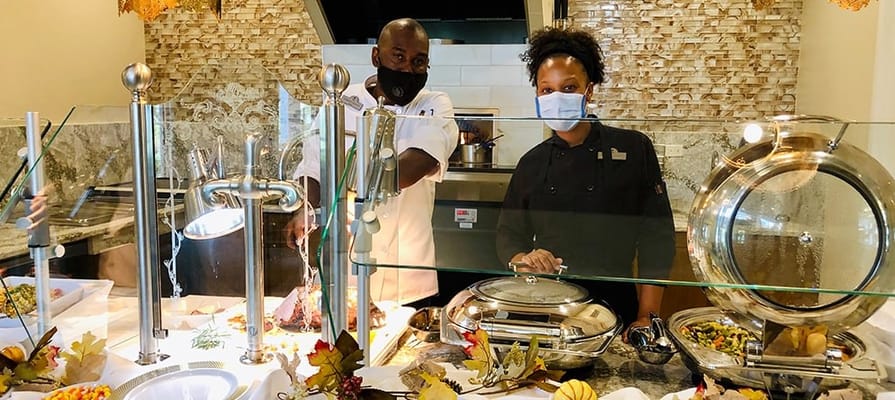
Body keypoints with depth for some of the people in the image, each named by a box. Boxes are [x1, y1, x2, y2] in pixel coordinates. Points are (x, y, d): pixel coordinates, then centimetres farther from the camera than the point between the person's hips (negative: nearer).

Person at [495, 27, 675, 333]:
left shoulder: (634, 149, -3)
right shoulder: (531, 164, 5)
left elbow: (656, 239, -5)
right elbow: (509, 235, 11)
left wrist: (647, 318, -9)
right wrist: (524, 260, -12)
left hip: (615, 306, -2)